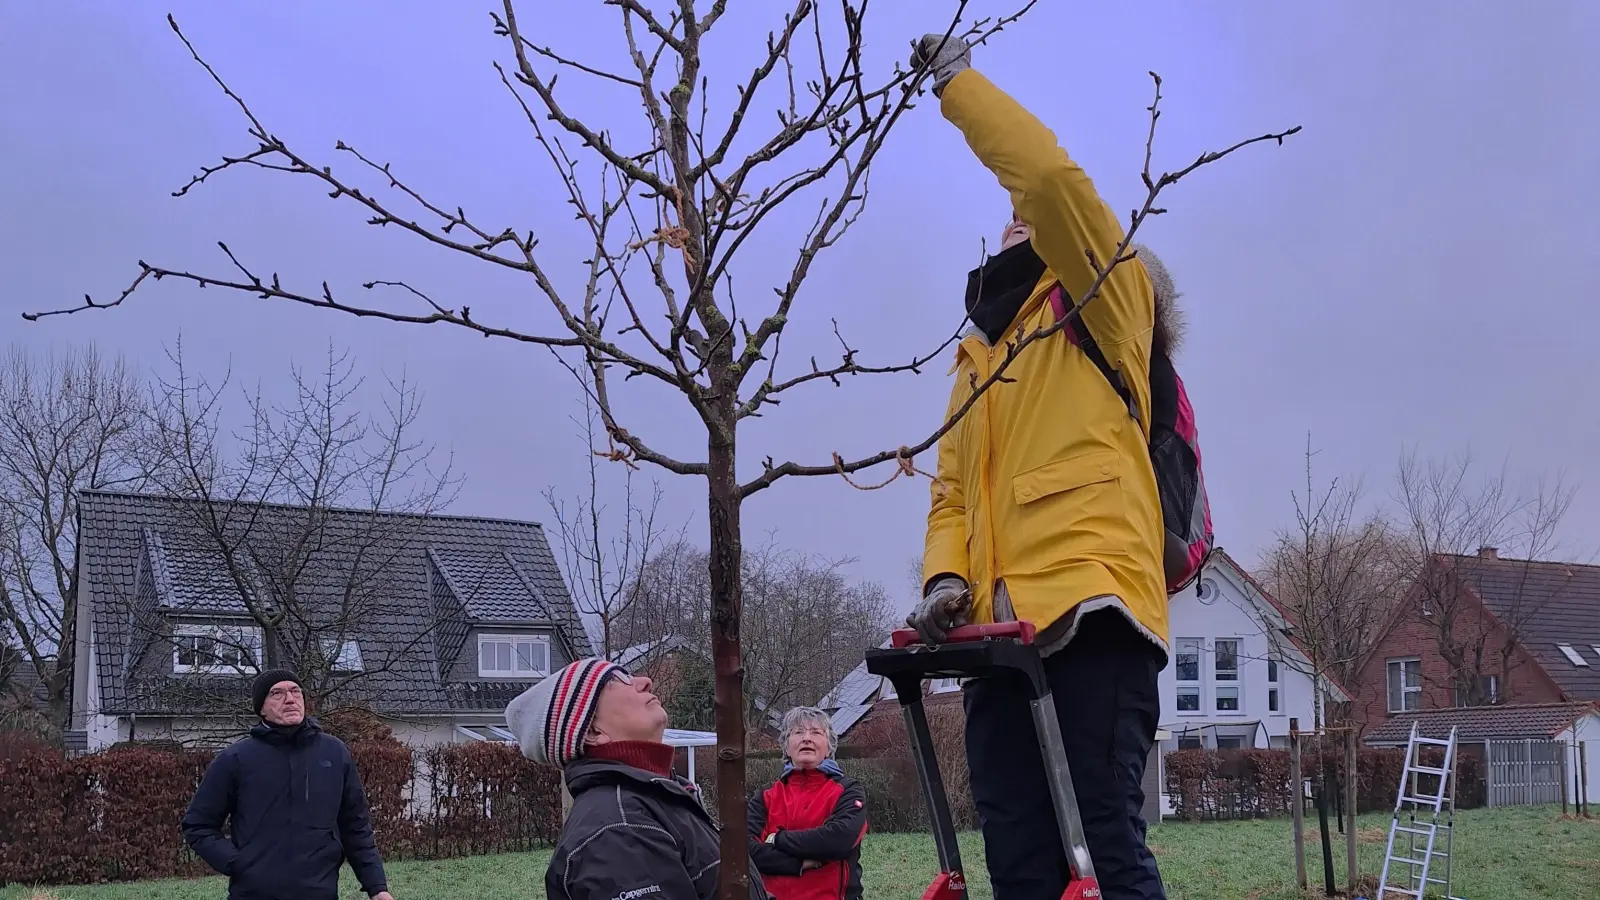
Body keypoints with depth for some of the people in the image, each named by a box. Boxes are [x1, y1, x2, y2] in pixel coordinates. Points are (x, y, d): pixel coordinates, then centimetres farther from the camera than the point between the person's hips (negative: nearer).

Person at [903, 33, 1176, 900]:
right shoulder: (977, 362, 30)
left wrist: (958, 81, 3)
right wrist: (945, 576, 3)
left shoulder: (1100, 308, 9)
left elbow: (1049, 174, -7)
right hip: (999, 632, 7)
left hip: (1091, 614, -7)